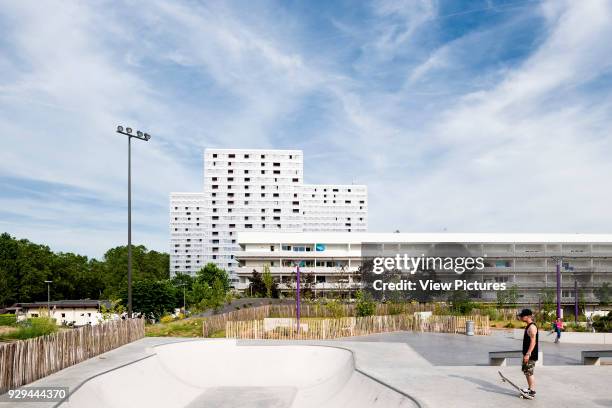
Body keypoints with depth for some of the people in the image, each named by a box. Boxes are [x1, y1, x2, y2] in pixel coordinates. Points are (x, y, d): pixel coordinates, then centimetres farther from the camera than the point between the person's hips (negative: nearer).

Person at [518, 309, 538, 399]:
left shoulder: (532, 327, -18)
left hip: (531, 355, -10)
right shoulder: (528, 326, 13)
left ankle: (532, 392, 1)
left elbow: (533, 342, -24)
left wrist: (528, 354, -26)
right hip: (527, 354, 10)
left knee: (529, 372, -5)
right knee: (526, 371, 17)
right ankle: (530, 388, 28)